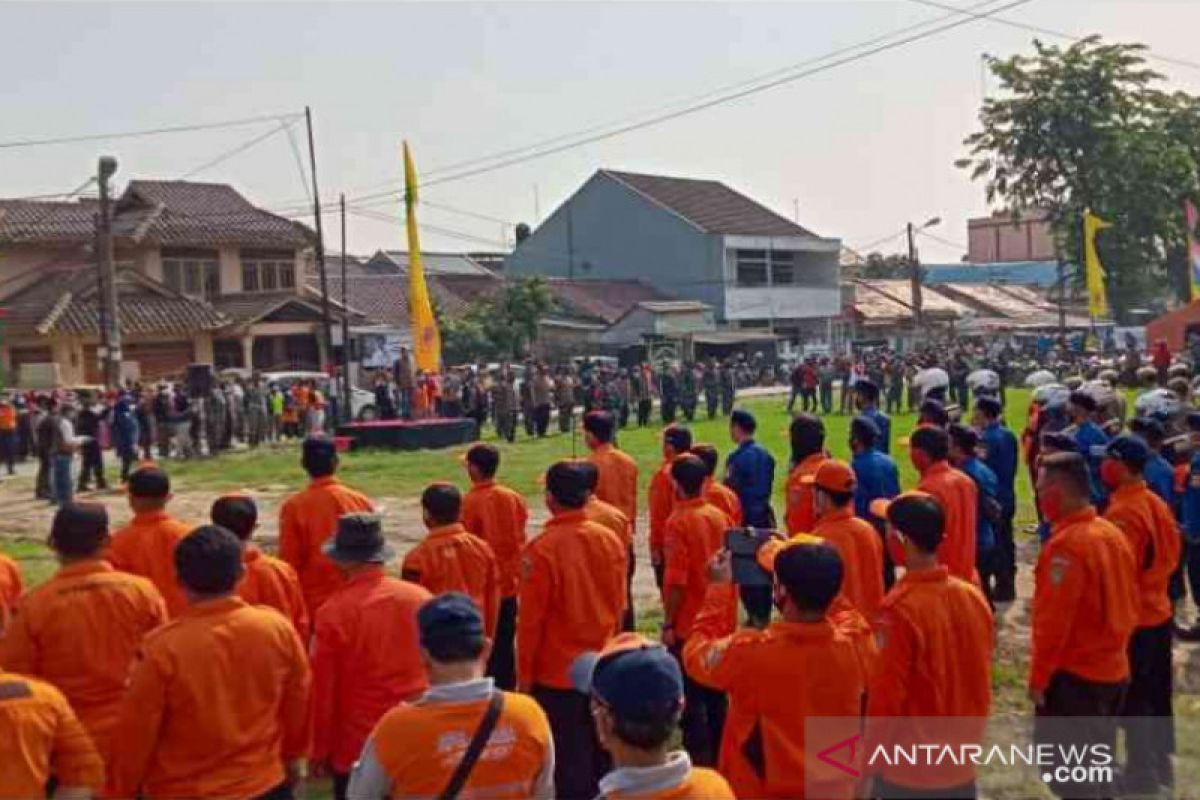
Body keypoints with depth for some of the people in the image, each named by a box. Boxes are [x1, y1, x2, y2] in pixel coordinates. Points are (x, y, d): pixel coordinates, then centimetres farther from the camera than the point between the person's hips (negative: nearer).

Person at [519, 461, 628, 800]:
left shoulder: (541, 548, -19)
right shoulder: (610, 539, -4)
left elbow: (531, 620, -13)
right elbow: (619, 606, 6)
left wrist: (524, 675, -3)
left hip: (557, 672, -5)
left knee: (568, 757, 7)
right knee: (600, 751, 17)